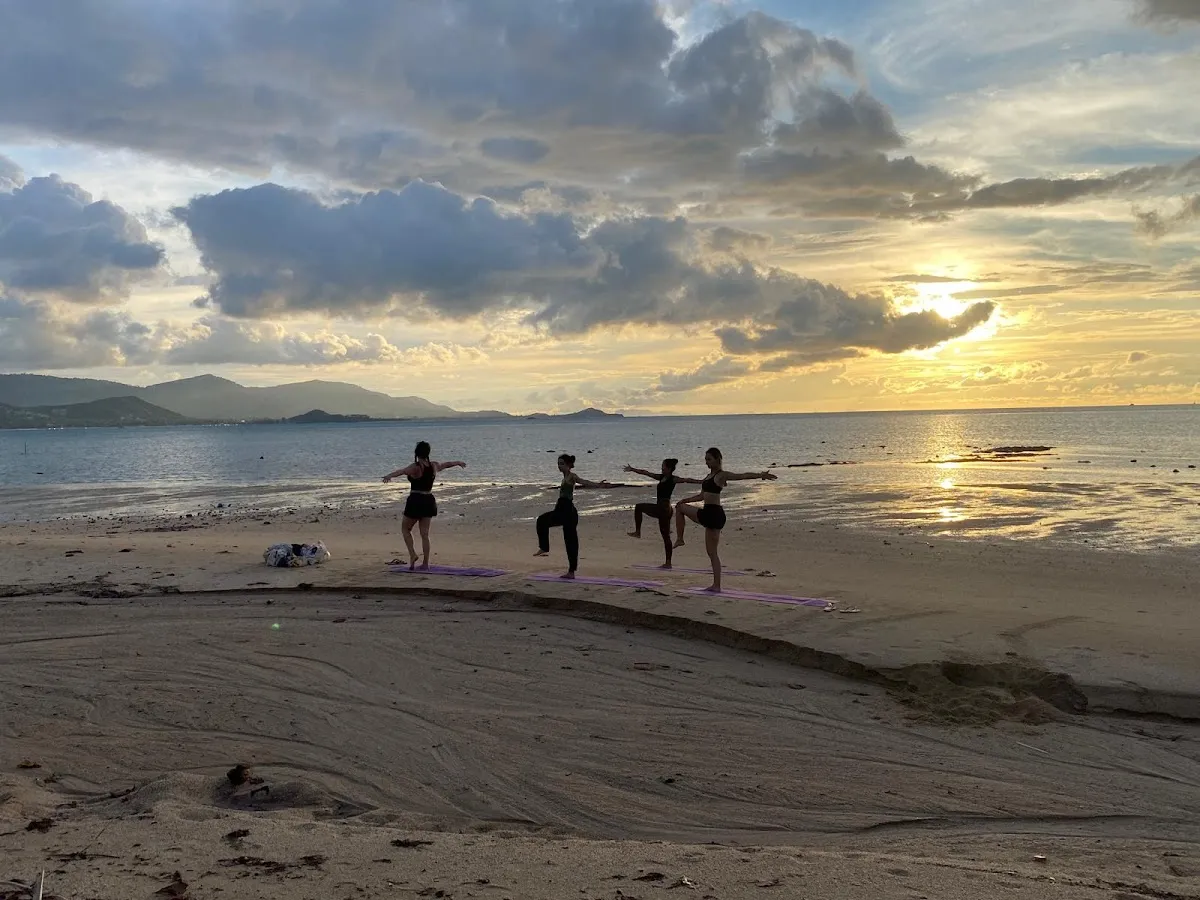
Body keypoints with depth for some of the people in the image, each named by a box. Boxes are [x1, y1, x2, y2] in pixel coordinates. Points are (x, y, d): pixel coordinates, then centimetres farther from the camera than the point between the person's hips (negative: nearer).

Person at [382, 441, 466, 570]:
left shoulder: (415, 467, -13)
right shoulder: (434, 465, 5)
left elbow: (402, 471, -35)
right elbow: (445, 465, 27)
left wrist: (389, 476, -54)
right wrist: (458, 462, 48)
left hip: (415, 501, -6)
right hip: (429, 501, 6)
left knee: (405, 528, 13)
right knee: (425, 534, 9)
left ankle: (412, 554, -1)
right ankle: (425, 563, 11)